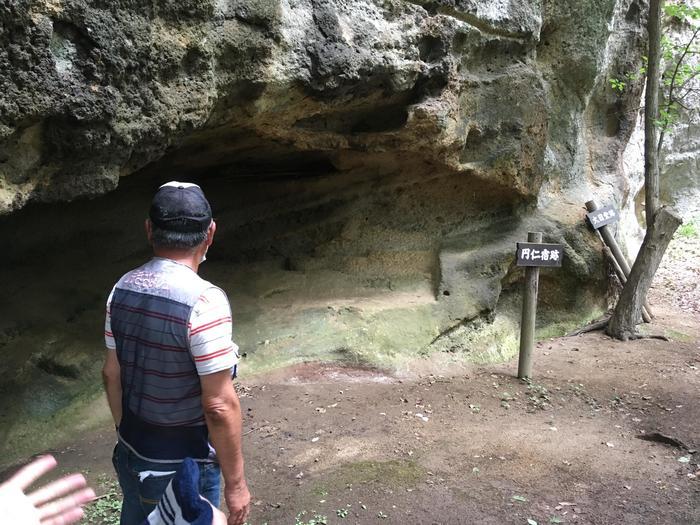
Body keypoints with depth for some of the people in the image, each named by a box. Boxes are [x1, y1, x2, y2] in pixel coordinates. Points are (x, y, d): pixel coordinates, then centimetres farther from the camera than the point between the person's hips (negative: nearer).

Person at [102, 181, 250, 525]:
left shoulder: (123, 289, -6)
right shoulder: (204, 302, -27)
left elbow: (111, 375, 5)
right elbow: (219, 407, -24)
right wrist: (235, 482, -13)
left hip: (131, 455, 6)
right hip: (183, 469, -6)